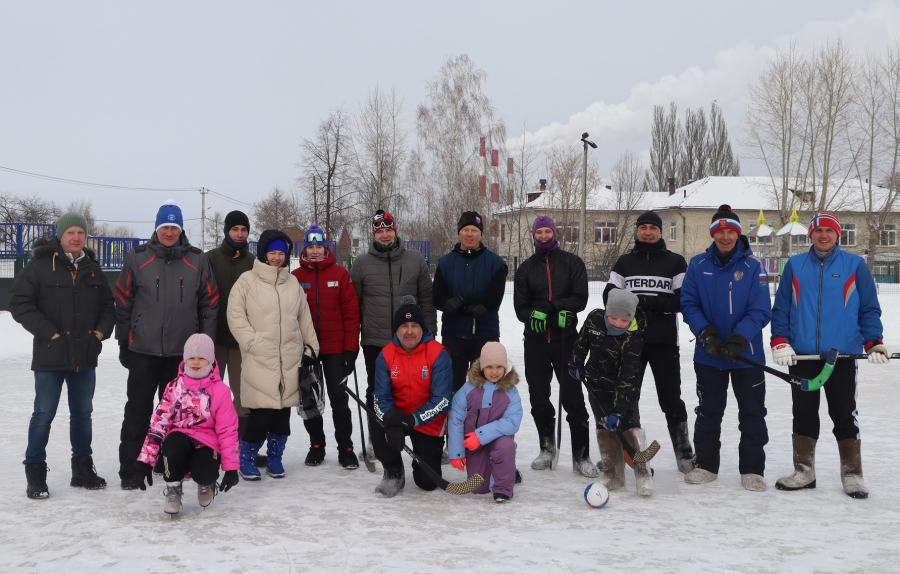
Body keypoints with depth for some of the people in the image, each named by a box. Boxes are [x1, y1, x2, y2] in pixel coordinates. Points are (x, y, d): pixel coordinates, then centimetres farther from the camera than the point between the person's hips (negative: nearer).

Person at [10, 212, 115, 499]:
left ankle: (83, 468, 25)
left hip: (85, 356, 5)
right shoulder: (40, 265, -6)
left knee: (83, 413, 13)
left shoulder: (92, 269, 11)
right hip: (50, 356, -5)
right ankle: (35, 473, 12)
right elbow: (19, 302, -11)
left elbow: (108, 304, 19)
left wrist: (102, 330, 2)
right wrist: (48, 332, -15)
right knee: (44, 414, 1)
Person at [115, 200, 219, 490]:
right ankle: (130, 470, 10)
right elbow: (123, 303, 4)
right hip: (143, 349, -1)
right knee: (138, 409, 3)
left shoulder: (197, 260, 3)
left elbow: (210, 304, 6)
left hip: (182, 351, 1)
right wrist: (124, 344, 2)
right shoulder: (137, 258, 1)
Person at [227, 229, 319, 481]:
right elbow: (235, 315, -4)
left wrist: (310, 347, 17)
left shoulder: (293, 283, 14)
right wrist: (253, 342, -11)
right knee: (261, 412, -9)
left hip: (290, 361, 5)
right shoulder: (247, 281, -1)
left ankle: (274, 456, 24)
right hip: (259, 362, -5)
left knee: (283, 411, 8)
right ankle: (246, 458, 10)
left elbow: (304, 318, 20)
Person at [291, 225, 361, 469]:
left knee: (339, 398, -1)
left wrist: (351, 348, -7)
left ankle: (345, 447, 9)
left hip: (335, 349, -2)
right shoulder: (296, 277, 2)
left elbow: (351, 312, -2)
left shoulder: (340, 274, 0)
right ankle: (316, 445, 23)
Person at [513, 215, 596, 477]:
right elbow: (520, 306, 4)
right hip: (535, 340, 3)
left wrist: (553, 306, -17)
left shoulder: (572, 263, 4)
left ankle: (581, 456, -1)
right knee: (539, 397, 8)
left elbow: (580, 299, -4)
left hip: (566, 338, -3)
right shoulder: (526, 268, 11)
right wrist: (533, 315, -17)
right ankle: (547, 449, 23)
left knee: (573, 397, -6)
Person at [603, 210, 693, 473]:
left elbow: (684, 299, -4)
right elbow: (609, 296, 4)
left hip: (664, 341, -2)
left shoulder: (675, 262, 4)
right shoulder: (624, 263, 12)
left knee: (670, 398, 2)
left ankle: (684, 452, 13)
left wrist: (655, 303, -18)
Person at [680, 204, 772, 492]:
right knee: (708, 411, 13)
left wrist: (738, 340, -22)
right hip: (708, 355, 2)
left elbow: (760, 311, -10)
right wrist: (706, 333, -14)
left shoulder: (753, 266, -6)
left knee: (752, 414, 4)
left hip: (747, 354, -2)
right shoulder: (698, 265, 0)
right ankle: (706, 465, 26)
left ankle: (752, 470, 17)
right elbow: (688, 304, 0)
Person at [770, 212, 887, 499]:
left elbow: (869, 309, 5)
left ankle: (852, 474, 14)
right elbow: (781, 308, 9)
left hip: (843, 354, -2)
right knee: (803, 415, 8)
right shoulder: (794, 265, 8)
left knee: (845, 416, 3)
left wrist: (873, 343, -7)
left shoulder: (855, 265, 4)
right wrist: (779, 341, -2)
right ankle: (803, 471, 18)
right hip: (801, 355, 2)